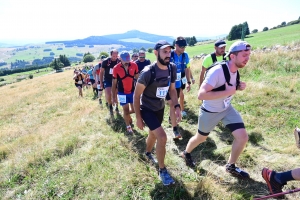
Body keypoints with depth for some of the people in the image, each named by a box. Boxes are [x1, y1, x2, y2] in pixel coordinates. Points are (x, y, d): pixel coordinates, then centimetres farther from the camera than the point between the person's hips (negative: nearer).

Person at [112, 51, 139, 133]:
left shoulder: (134, 65, -8)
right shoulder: (116, 68, -12)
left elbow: (137, 78, 3)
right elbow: (114, 83, -4)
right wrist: (113, 96, -1)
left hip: (133, 91, 3)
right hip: (122, 93, -2)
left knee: (135, 109, 9)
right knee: (126, 110, 4)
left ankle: (126, 115, 42)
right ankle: (128, 126, 25)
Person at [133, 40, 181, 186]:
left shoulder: (172, 68, -9)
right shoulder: (148, 72, -27)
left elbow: (172, 89, 5)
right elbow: (136, 95, -17)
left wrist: (177, 107, -7)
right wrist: (138, 117, -15)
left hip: (160, 108, 6)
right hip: (147, 109, -6)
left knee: (153, 135, 24)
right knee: (162, 136, -19)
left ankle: (148, 153, 56)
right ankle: (162, 170, 4)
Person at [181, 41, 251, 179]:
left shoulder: (236, 70, -5)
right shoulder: (217, 71, -31)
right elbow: (201, 95, -38)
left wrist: (239, 87, -8)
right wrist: (227, 92, -36)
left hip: (227, 109, 6)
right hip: (210, 111, -6)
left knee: (243, 137, -3)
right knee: (201, 138, 15)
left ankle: (231, 166, 21)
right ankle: (186, 153, 47)